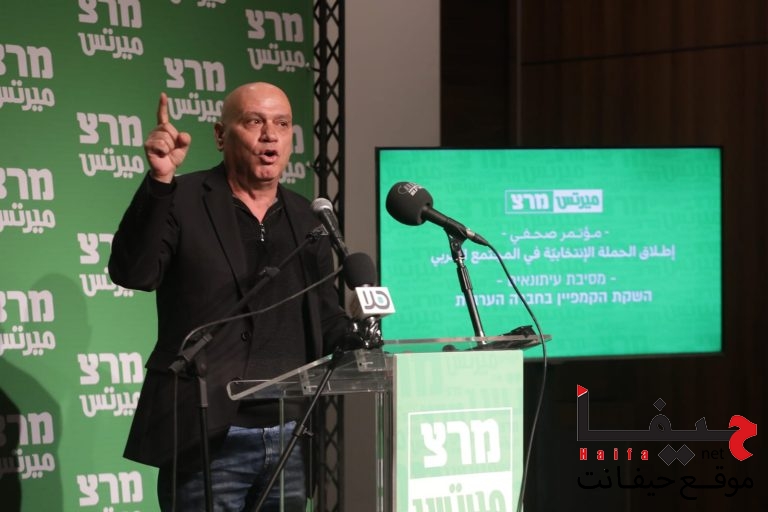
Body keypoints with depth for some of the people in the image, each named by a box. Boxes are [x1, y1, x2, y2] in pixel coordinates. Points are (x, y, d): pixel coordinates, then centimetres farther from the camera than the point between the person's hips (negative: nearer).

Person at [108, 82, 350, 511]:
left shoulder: (304, 218, 14)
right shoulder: (181, 200, -1)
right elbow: (133, 273, -15)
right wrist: (160, 180, -23)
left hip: (288, 439, 5)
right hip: (206, 441, -5)